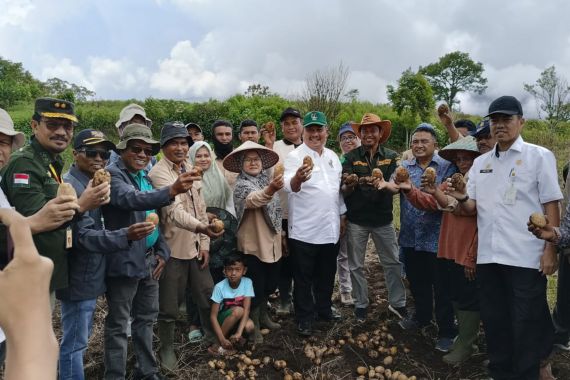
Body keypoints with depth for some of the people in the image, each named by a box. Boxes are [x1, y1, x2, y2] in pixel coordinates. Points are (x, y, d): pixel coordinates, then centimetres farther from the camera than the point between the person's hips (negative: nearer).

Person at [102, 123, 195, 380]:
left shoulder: (145, 177, 11)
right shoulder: (113, 174, -13)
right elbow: (131, 199, -34)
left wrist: (162, 251, 7)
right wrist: (171, 191, -50)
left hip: (149, 260, 8)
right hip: (125, 262, -8)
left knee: (146, 318, 18)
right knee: (118, 325, 5)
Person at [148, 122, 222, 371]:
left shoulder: (190, 170, 8)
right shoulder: (158, 173, -16)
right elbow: (174, 210, -31)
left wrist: (204, 243, 6)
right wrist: (201, 227, -48)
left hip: (195, 247, 7)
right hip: (173, 249, -7)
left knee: (208, 295, 17)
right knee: (169, 305, 7)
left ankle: (212, 337, 39)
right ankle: (167, 349, 29)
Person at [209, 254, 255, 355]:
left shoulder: (247, 282, -18)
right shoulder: (220, 287, -22)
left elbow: (246, 309, -23)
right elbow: (213, 316, -21)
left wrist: (238, 333, -35)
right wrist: (222, 339, -29)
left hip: (238, 319, 2)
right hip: (223, 318, -2)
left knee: (249, 326, -31)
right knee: (238, 311, -33)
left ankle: (233, 337, -1)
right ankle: (219, 343, -16)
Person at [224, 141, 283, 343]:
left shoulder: (267, 179, 5)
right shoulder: (241, 185, -16)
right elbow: (253, 199, -40)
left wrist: (280, 233, 18)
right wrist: (270, 190, -59)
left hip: (272, 242, 7)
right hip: (253, 245, -7)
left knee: (271, 283, 19)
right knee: (256, 286, 4)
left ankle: (263, 315, 41)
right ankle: (254, 325, 24)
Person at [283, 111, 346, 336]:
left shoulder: (332, 157, 9)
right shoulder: (295, 156, -11)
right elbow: (290, 187, -29)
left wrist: (342, 215, 15)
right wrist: (297, 179, -50)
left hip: (331, 228, 6)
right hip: (304, 231, -6)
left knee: (327, 274, 20)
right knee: (304, 278, 8)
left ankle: (324, 308, 38)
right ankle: (304, 318, 23)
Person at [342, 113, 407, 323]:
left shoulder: (391, 157, 0)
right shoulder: (351, 157, -3)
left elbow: (397, 188, -9)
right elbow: (344, 191, -6)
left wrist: (385, 186, -31)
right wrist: (349, 185, -30)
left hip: (383, 219, 1)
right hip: (356, 220, 0)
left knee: (393, 263, 10)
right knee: (356, 265, 10)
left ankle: (397, 302, 28)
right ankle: (361, 304, 27)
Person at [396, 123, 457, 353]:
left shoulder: (446, 166, -4)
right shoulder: (404, 167, 8)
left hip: (436, 237, -4)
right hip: (410, 236, 5)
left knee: (441, 286, 6)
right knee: (416, 281, 19)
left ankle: (446, 331, 21)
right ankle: (422, 316, 41)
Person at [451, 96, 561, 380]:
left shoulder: (539, 156, 0)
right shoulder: (480, 162, 12)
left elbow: (551, 206, -3)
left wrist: (550, 250, -9)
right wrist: (462, 199, -9)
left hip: (526, 257, -4)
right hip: (488, 256, 5)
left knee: (526, 324, 6)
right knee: (494, 320, 14)